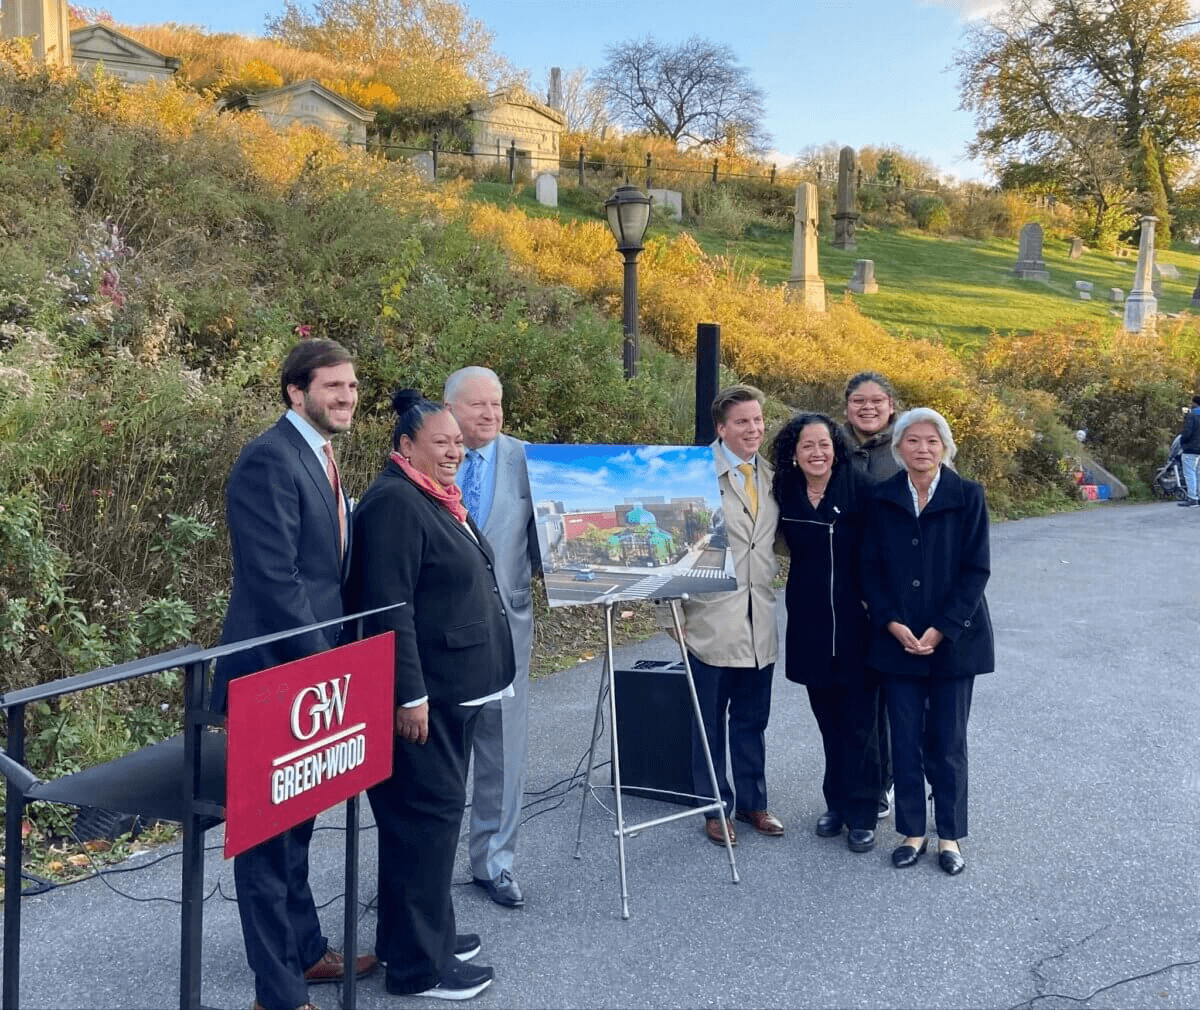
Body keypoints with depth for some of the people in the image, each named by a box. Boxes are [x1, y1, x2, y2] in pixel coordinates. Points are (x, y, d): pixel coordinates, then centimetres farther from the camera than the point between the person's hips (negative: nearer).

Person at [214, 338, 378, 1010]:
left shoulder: (320, 458, 13)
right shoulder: (271, 460, -17)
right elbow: (275, 580, -23)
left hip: (312, 671, 10)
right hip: (276, 676, -10)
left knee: (297, 821, 21)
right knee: (270, 830, 2)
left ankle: (306, 949, 36)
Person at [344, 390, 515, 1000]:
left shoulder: (439, 499, 15)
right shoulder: (395, 502, -16)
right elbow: (389, 609, -22)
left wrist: (476, 678, 25)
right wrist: (410, 695, -24)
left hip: (454, 687, 10)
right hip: (422, 691, -10)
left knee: (433, 811, 16)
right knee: (426, 815, -3)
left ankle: (423, 930, 29)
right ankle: (416, 965, 7)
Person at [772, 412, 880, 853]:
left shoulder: (859, 490, -11)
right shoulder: (786, 494, 1)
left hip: (855, 620, -4)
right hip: (810, 623, 4)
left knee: (858, 720, 2)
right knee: (827, 718, 13)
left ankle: (861, 813, 13)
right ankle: (836, 802, 27)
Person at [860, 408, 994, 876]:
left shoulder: (968, 496, -4)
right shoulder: (882, 499, 2)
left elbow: (976, 570, -7)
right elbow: (870, 568, 2)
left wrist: (940, 631, -13)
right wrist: (894, 625, -10)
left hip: (953, 639, -2)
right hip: (897, 639, 2)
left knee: (948, 742, 6)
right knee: (905, 740, 7)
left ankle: (949, 835, 20)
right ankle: (912, 831, 21)